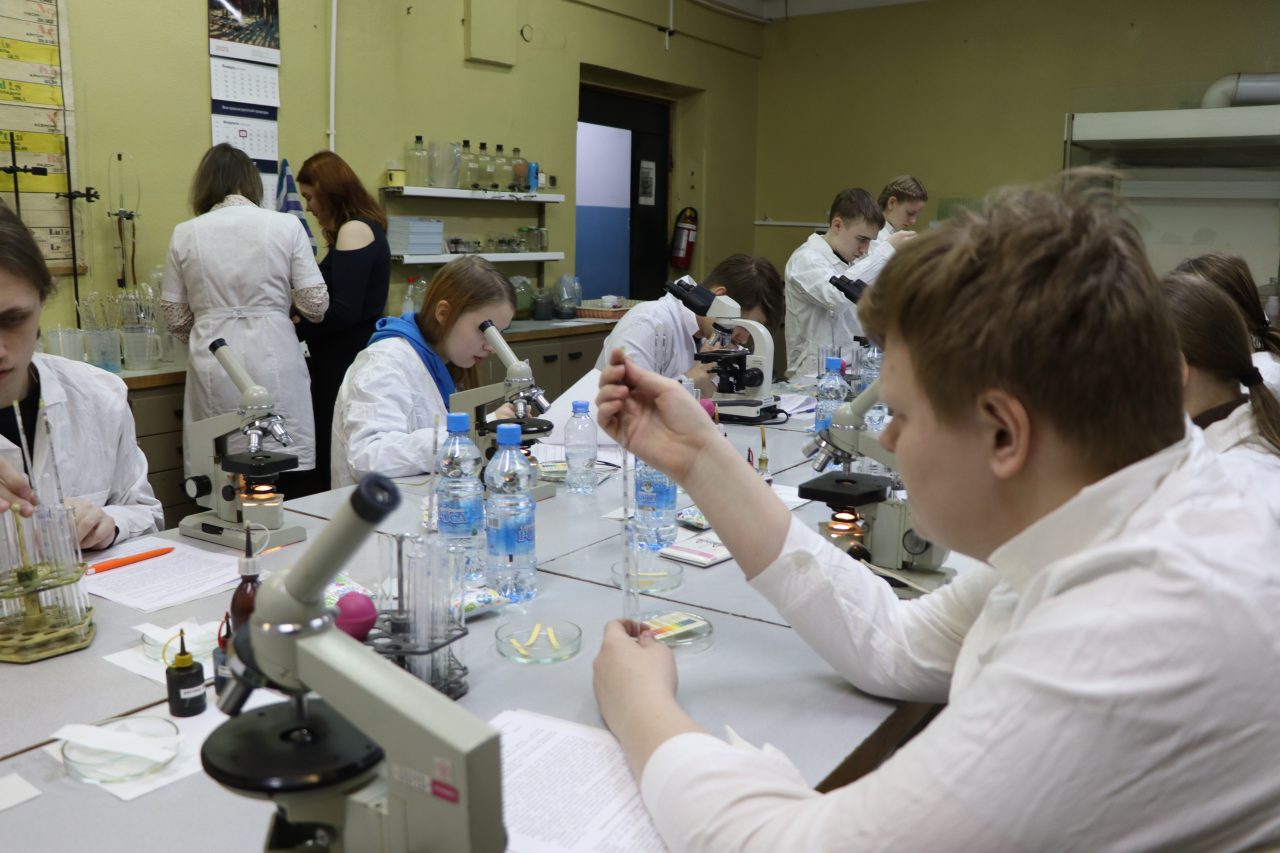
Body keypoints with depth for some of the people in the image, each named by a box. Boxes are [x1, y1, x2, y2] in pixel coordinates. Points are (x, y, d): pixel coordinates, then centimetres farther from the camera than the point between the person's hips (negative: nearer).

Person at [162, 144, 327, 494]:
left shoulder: (184, 234, 6)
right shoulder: (286, 226, -1)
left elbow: (175, 318, 9)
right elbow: (315, 304, -1)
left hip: (214, 370, 2)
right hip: (273, 361, -2)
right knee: (281, 487, 4)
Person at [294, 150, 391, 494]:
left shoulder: (354, 231, -11)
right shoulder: (366, 226, 17)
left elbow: (344, 312, -18)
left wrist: (292, 332, -8)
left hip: (345, 365, -10)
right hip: (351, 360, 10)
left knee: (333, 472, -6)